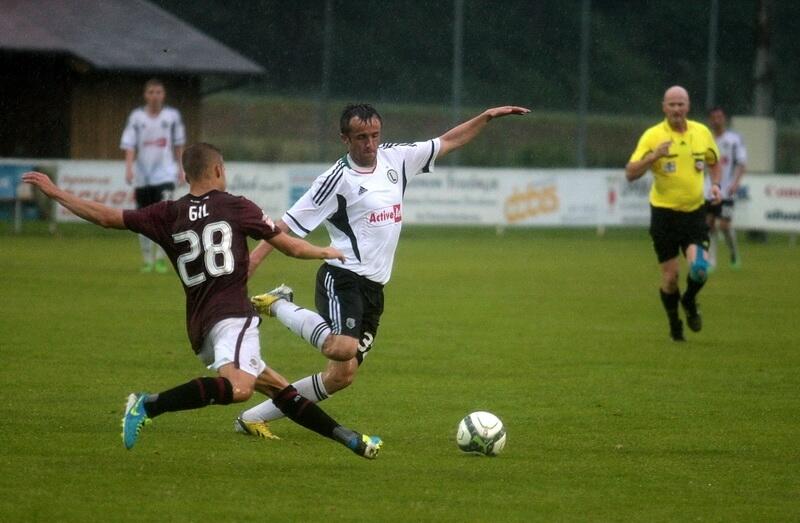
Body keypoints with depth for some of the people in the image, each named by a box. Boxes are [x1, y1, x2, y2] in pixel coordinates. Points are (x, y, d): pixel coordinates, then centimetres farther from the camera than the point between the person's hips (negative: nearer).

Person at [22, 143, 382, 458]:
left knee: (279, 388, 15)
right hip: (232, 316, -7)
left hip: (200, 327, 7)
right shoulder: (236, 207, 6)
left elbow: (105, 217, 10)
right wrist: (325, 252, 34)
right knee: (237, 388, -31)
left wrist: (55, 193, 21)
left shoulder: (167, 215, 12)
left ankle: (350, 439, 17)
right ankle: (149, 406, -39)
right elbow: (291, 247, 14)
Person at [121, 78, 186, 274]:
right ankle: (147, 260, 17)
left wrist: (180, 168, 15)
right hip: (142, 176, 1)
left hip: (165, 174, -1)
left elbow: (178, 143, 13)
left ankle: (161, 258, -12)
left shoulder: (172, 115, 3)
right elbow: (129, 144, -4)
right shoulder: (137, 116, 1)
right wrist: (129, 168, -17)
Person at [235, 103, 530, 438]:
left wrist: (488, 117, 17)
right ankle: (278, 306, -10)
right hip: (342, 280, -7)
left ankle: (253, 418, 12)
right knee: (342, 349, -34)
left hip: (374, 288, 7)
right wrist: (251, 261, -17)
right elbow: (289, 225, -8)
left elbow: (447, 143, 22)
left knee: (342, 376, 3)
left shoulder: (395, 159, 10)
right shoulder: (338, 179, -9)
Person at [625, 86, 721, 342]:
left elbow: (714, 161, 21)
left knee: (700, 267, -17)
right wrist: (653, 156, -28)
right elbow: (630, 173, -13)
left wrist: (715, 184, 2)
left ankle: (690, 301, 16)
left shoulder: (702, 132, 2)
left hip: (694, 212, 2)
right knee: (670, 276, -2)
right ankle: (674, 324, 23)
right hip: (664, 213, -2)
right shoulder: (652, 136, -8)